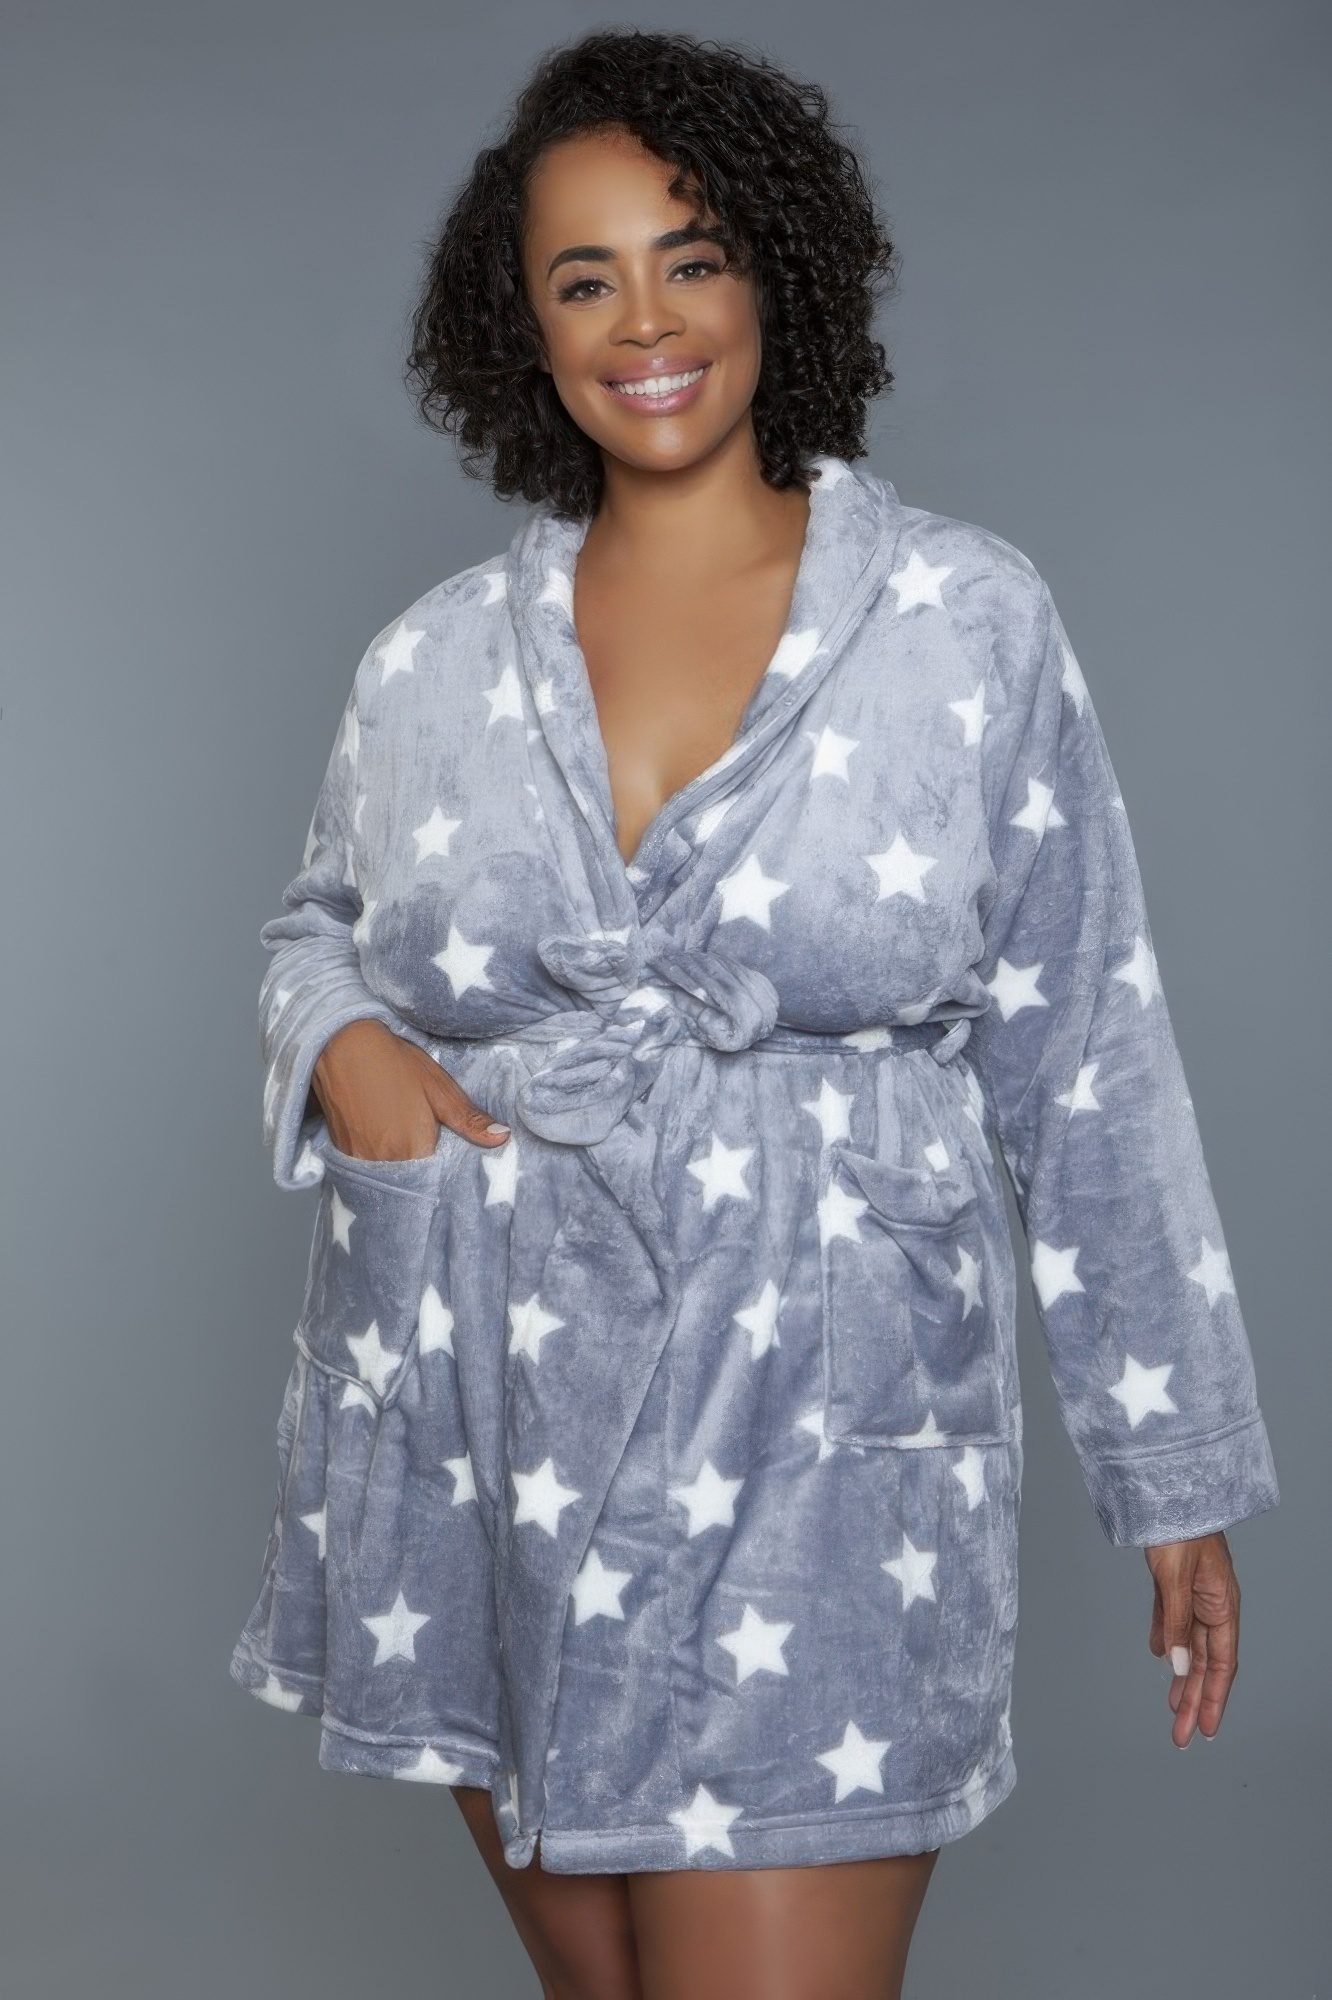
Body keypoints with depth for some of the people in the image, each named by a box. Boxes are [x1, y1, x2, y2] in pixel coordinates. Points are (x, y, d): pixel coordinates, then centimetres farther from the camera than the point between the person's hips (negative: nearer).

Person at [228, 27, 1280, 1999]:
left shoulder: (969, 617, -3)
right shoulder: (432, 656, 5)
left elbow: (1085, 1069, 0)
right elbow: (315, 924, 22)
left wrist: (1179, 1473, 1)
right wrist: (339, 1041, -3)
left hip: (811, 1434, -3)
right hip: (473, 1437, 4)